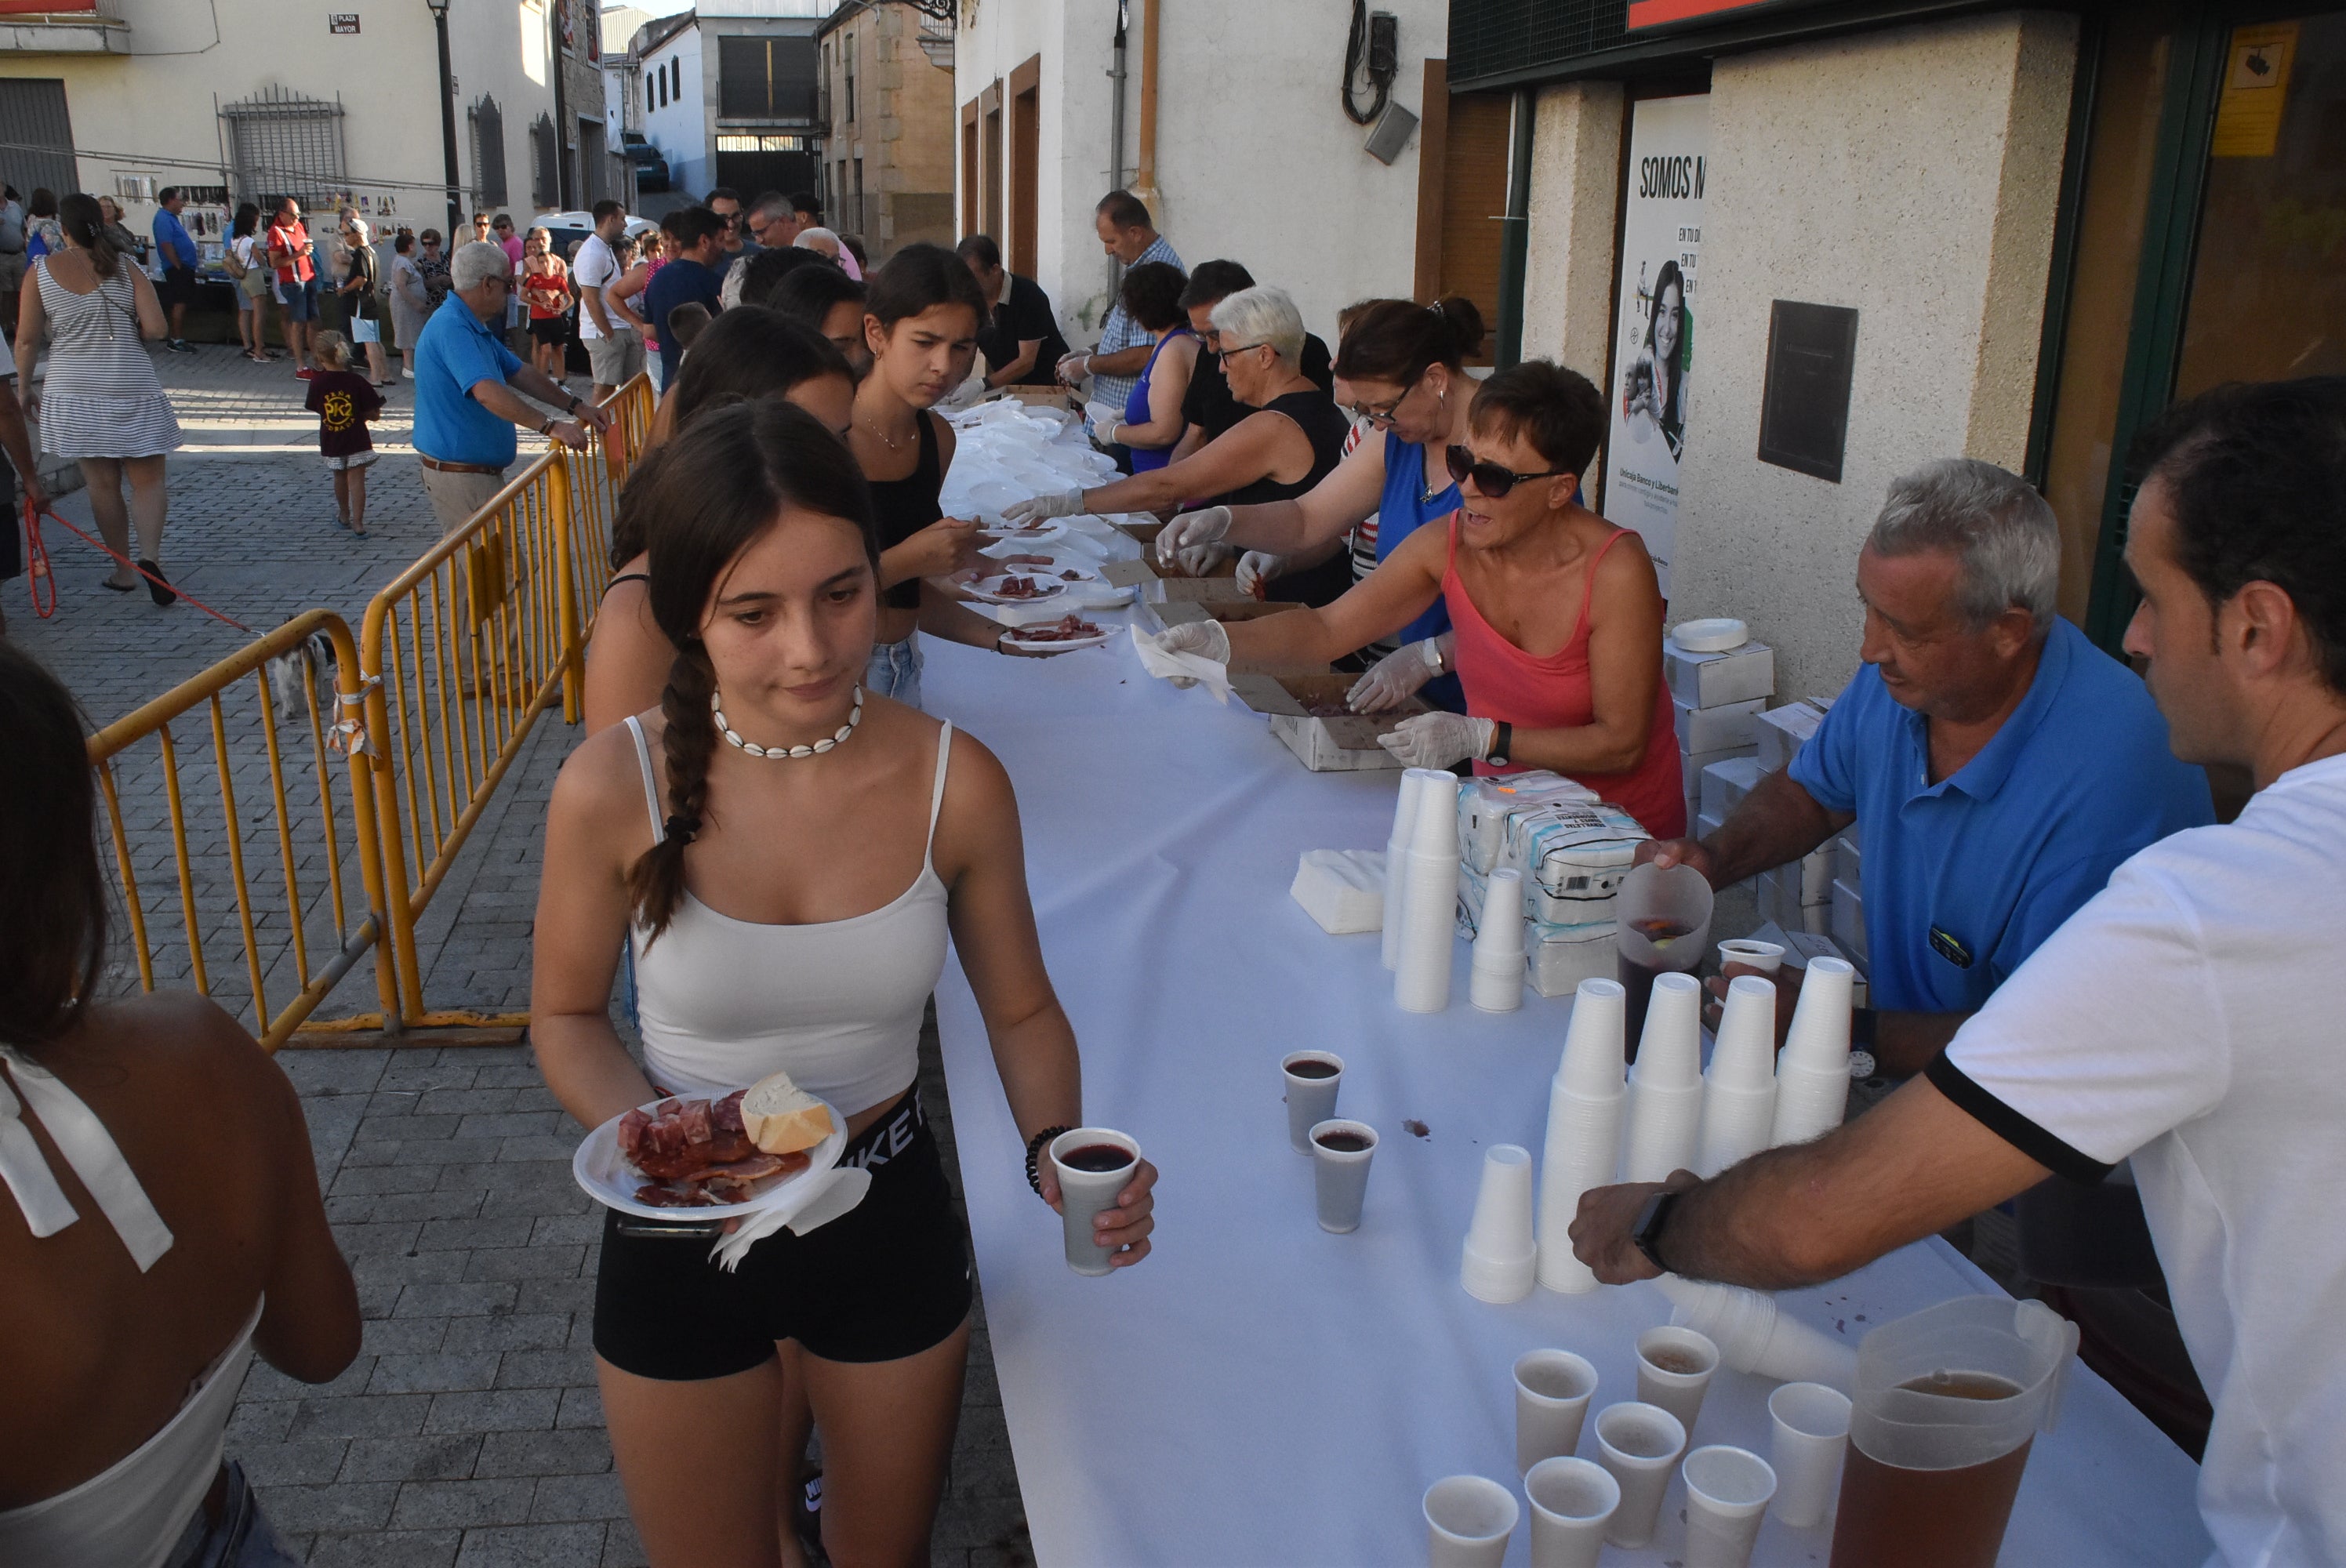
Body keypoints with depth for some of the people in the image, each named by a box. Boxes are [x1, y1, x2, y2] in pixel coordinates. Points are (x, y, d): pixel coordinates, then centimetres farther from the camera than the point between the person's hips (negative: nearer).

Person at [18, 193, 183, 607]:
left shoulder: (41, 271, -1)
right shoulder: (125, 269, -2)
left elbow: (27, 340, -2)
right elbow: (156, 327, -10)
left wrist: (24, 386, 12)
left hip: (74, 393, 1)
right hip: (132, 387, -1)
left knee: (102, 484, 9)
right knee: (148, 479, 4)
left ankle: (123, 571, 16)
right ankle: (150, 555, -19)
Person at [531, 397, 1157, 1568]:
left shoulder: (955, 782, -18)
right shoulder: (613, 789, -20)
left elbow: (1021, 1009, -3)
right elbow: (567, 1016, -4)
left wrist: (1060, 1151, -20)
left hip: (890, 1221, 1)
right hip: (684, 1240, -1)